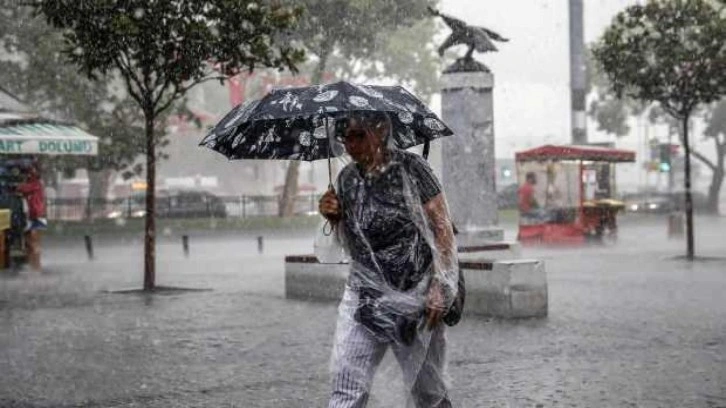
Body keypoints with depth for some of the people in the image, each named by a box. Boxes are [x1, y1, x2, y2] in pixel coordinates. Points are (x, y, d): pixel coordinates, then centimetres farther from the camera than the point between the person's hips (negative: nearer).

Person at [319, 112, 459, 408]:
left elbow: (443, 228, -8)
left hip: (417, 295, -4)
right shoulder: (346, 178, 7)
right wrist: (334, 218, -3)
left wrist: (440, 288, -14)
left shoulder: (410, 168, -7)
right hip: (365, 294, 4)